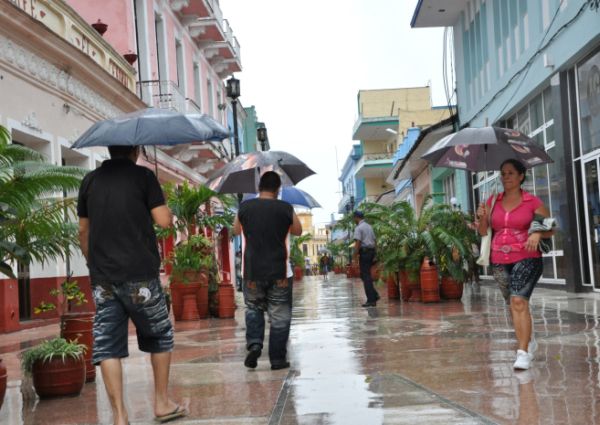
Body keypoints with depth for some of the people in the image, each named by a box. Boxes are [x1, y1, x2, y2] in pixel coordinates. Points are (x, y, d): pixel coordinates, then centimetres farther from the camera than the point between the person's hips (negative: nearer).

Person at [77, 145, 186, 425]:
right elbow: (164, 221, -9)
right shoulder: (143, 176, -3)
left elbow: (83, 230, 13)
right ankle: (161, 402, 19)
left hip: (102, 277, 3)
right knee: (160, 335, 14)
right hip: (139, 275, -3)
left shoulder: (90, 181, 10)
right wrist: (166, 210, 12)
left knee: (107, 345, 4)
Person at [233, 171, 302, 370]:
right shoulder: (286, 208, -6)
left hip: (252, 271, 2)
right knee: (279, 316, 8)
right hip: (278, 271, -2)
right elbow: (298, 231, 11)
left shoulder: (245, 207, -2)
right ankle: (277, 359, 11)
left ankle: (254, 343, 2)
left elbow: (236, 230, 15)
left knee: (253, 308, 22)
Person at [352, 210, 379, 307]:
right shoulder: (369, 227, 16)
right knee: (365, 275, 17)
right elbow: (374, 240, 16)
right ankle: (374, 295, 8)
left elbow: (357, 243, -16)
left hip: (364, 252, -8)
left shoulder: (358, 228, -9)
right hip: (372, 251, 8)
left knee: (366, 276, -3)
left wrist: (355, 257, -15)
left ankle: (371, 300, -4)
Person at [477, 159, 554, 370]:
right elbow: (483, 232, 10)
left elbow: (550, 229, 2)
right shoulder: (493, 201, 9)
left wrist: (537, 233, -19)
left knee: (519, 301, -20)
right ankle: (529, 341, 35)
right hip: (499, 261, 4)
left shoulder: (533, 202, -1)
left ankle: (523, 352, -17)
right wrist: (482, 218, -10)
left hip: (526, 259, -4)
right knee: (513, 304, 13)